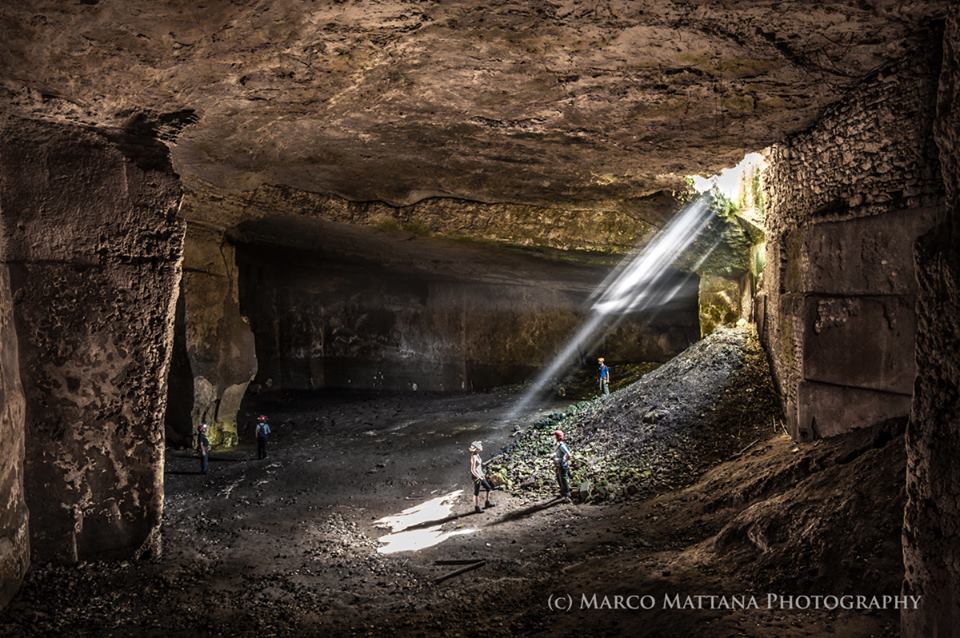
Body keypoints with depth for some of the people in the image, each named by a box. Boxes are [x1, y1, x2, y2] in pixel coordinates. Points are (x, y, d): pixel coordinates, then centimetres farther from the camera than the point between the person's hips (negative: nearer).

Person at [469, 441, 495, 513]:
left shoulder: (477, 455, 2)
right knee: (476, 493, 6)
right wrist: (479, 477, -19)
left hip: (480, 475, 9)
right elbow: (472, 470, -24)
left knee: (488, 488, 18)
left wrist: (482, 474, 18)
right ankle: (476, 508, 20)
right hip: (476, 477, -9)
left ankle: (487, 503, 33)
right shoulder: (473, 457, -25)